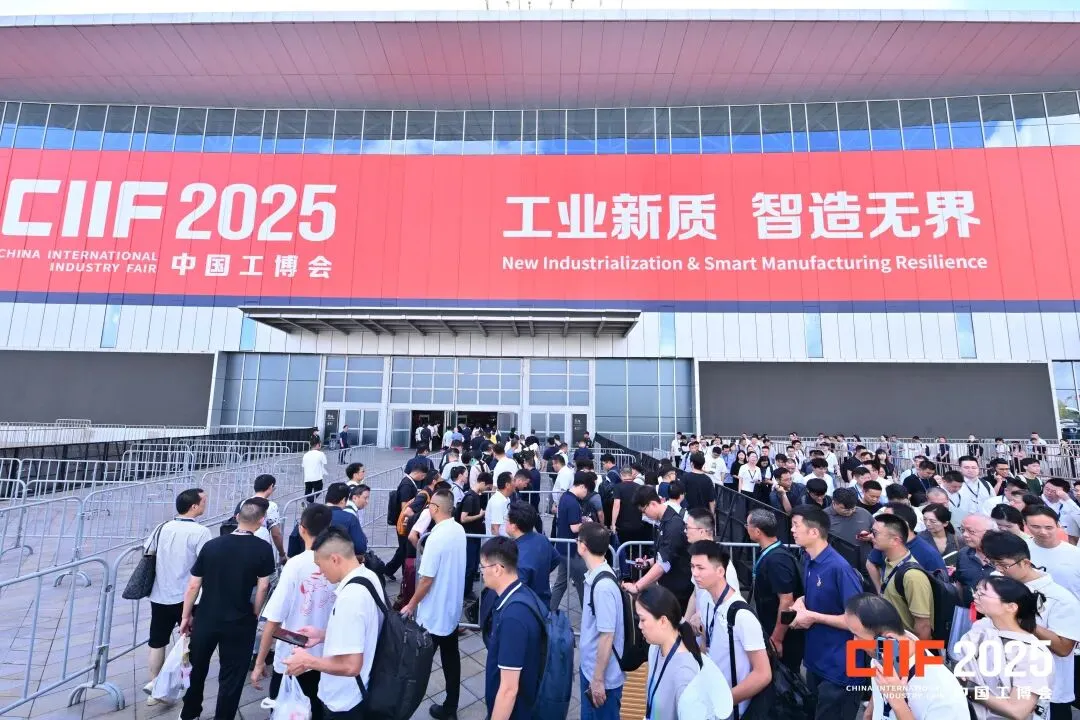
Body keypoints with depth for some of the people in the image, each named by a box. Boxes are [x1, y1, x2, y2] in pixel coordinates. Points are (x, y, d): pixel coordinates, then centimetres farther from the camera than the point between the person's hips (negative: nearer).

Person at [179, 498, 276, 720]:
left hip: (206, 620, 4)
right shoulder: (263, 549, -13)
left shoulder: (211, 545, -4)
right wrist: (253, 616, 4)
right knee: (231, 677, 12)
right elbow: (262, 587, -11)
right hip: (239, 623, -4)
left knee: (197, 669, 27)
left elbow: (193, 586, 0)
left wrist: (186, 616, 13)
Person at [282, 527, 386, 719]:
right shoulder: (369, 577, -3)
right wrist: (324, 635, 8)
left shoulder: (350, 597, -32)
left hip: (344, 703, -8)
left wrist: (308, 661, -16)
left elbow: (350, 665, -29)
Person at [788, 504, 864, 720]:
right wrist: (801, 603, -4)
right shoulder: (807, 560, 0)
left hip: (839, 668, -8)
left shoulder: (840, 568, -25)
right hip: (815, 660, 8)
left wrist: (813, 617, -21)